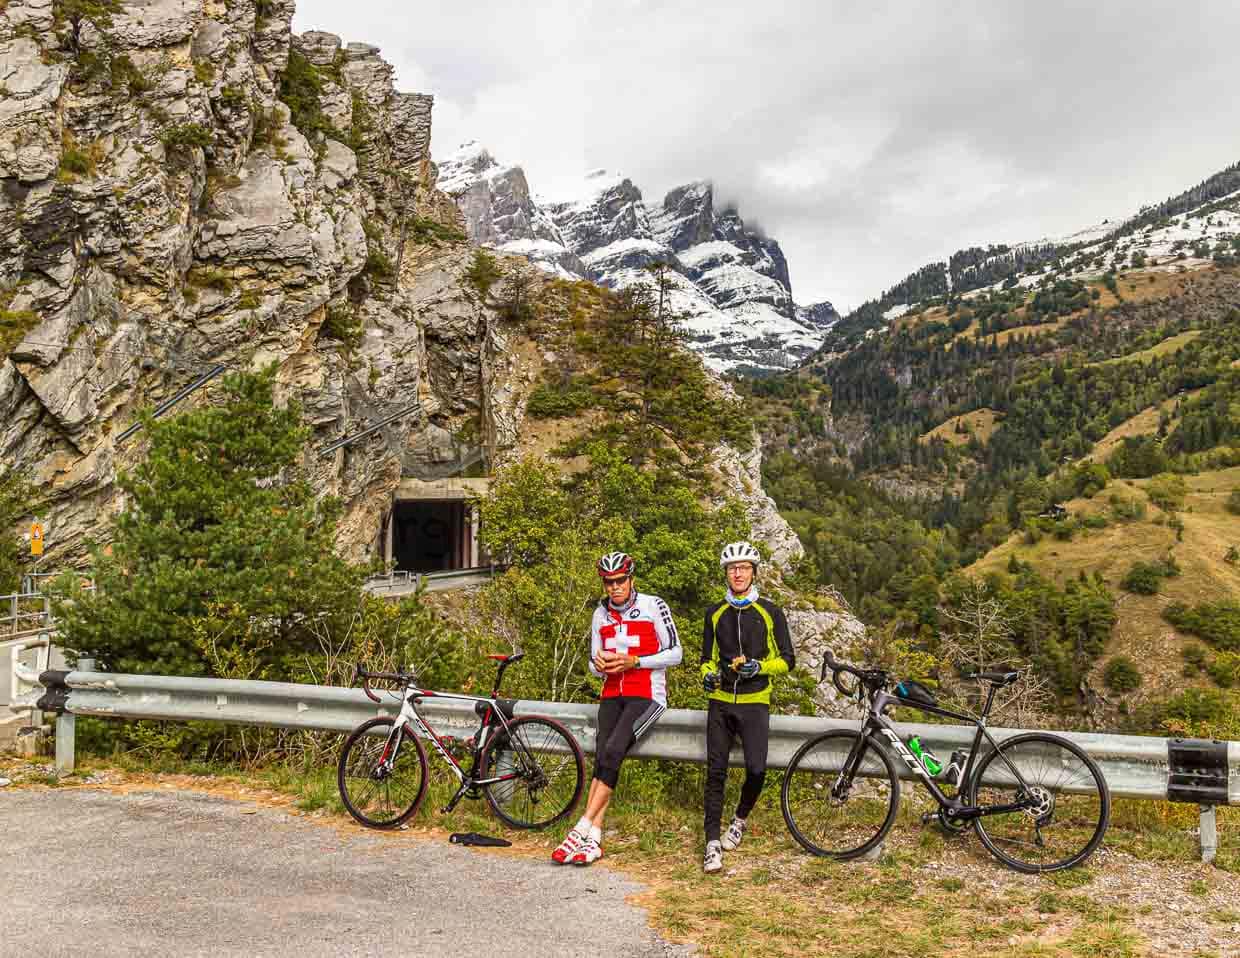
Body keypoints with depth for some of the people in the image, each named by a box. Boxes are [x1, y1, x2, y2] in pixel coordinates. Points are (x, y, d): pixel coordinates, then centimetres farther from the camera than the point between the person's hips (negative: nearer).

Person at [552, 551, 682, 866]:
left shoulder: (653, 606, -4)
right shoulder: (601, 614, 12)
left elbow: (675, 653, -6)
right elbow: (594, 664, 18)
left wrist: (632, 661, -15)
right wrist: (599, 664, -8)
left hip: (647, 695, -5)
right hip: (613, 695, 5)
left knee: (612, 751, -23)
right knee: (602, 758, -12)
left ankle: (581, 831, -22)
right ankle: (594, 840, -13)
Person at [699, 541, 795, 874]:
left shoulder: (770, 612, 1)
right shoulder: (715, 614, 10)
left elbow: (788, 659, 2)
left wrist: (759, 667, -15)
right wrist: (708, 675, -4)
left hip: (755, 702, -2)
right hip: (721, 701, 2)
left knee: (757, 769, -12)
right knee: (716, 771, -3)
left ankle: (740, 818, 17)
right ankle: (713, 841, 4)